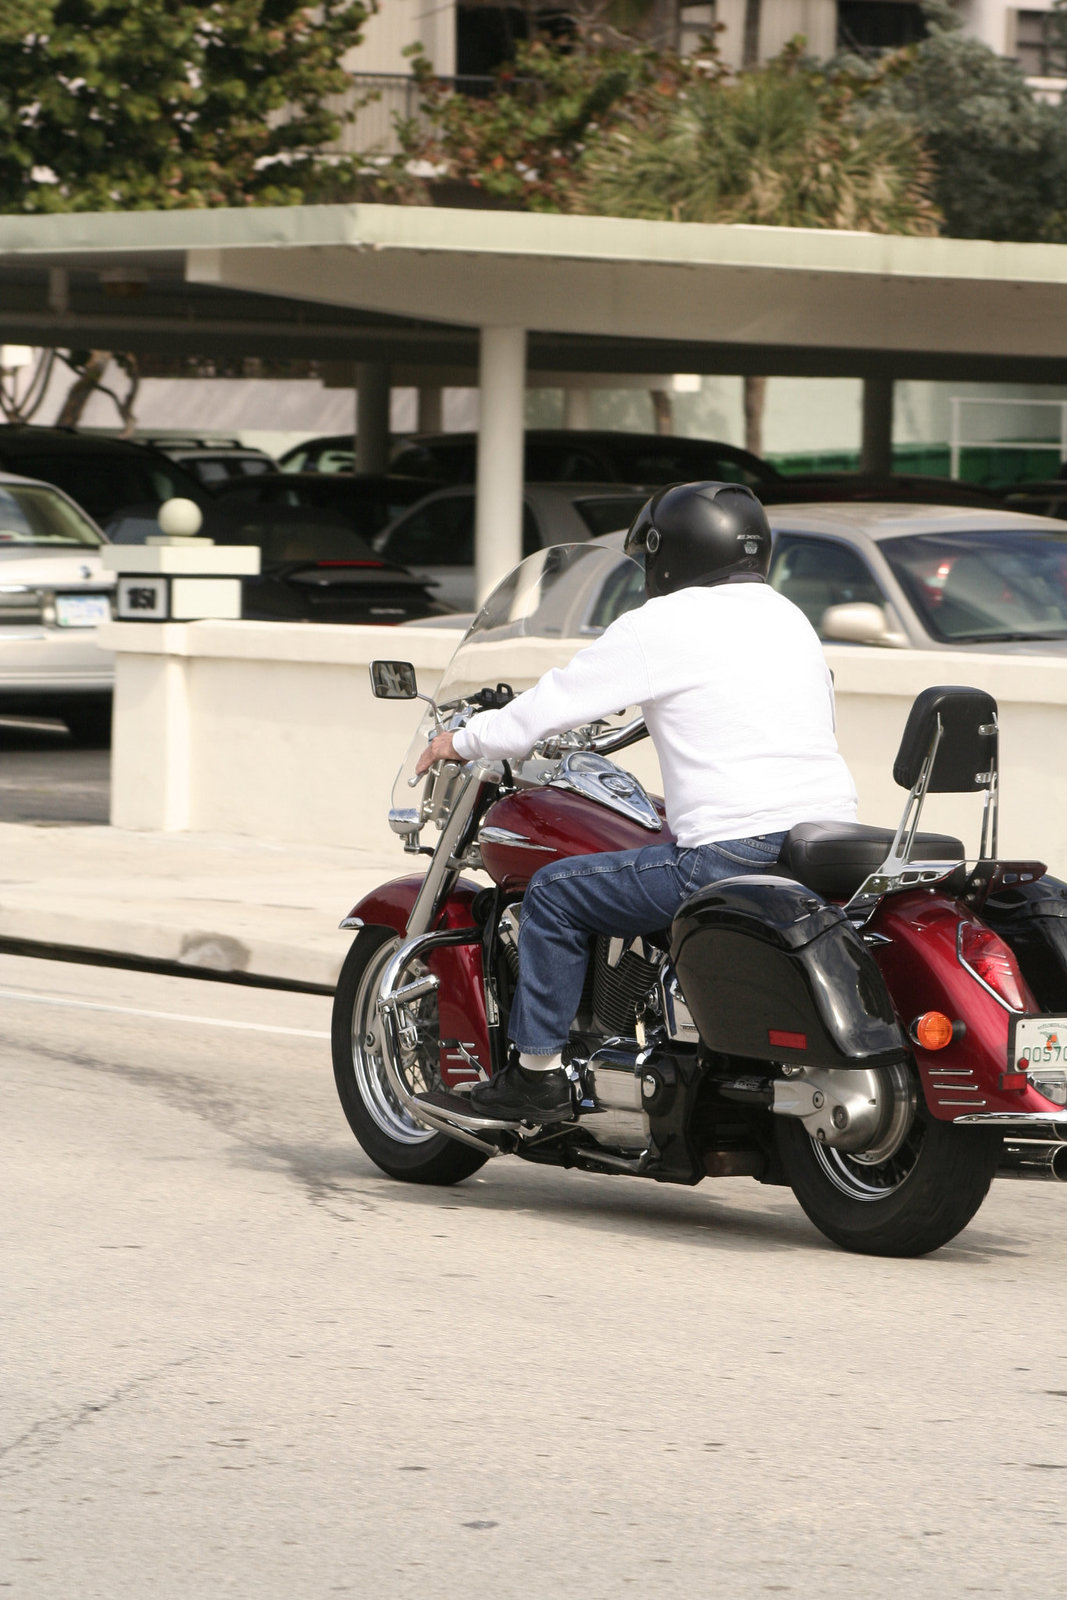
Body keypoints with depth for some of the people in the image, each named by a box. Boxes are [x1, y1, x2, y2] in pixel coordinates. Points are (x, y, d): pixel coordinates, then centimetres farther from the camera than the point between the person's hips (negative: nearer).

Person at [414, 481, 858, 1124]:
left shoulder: (660, 626, -5)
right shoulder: (791, 619, 18)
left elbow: (554, 703, -1)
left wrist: (463, 741, 15)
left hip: (735, 855, -8)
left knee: (556, 892, 5)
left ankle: (538, 1072, 7)